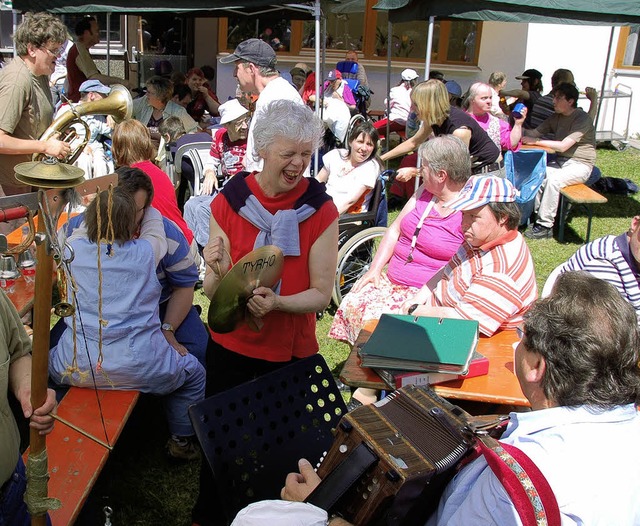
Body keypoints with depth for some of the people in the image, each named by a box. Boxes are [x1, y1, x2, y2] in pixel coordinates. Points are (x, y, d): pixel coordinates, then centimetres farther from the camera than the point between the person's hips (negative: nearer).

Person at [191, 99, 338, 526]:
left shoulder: (321, 210, -11)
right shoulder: (229, 201, -9)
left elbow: (321, 295, -11)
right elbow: (213, 292, -6)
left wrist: (277, 303, -29)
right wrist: (219, 271, -29)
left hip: (292, 351, -1)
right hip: (230, 346, 1)